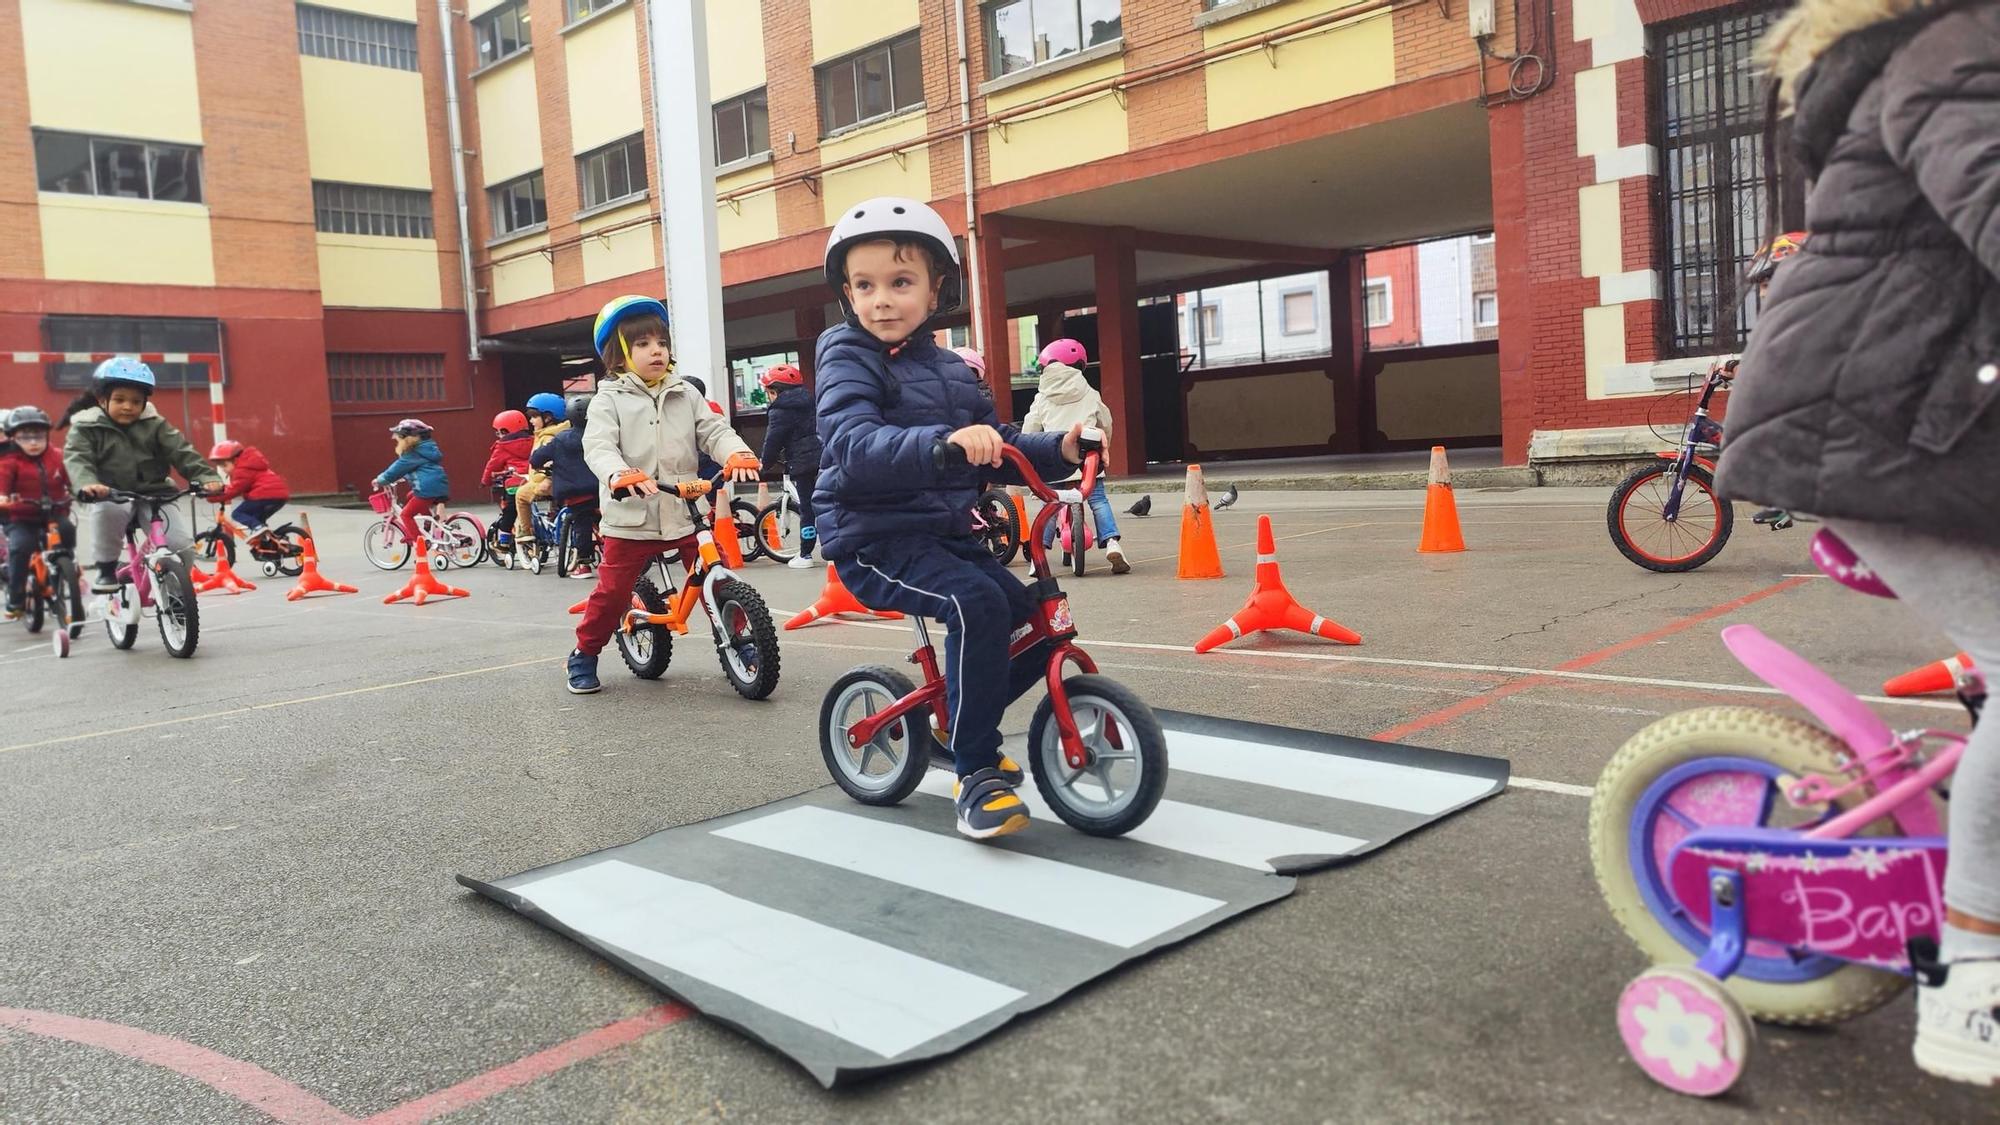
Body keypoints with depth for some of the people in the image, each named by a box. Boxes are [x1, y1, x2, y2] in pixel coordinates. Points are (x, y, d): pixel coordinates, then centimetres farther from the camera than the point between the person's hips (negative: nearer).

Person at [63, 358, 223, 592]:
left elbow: (182, 453, -3)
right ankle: (106, 569, -14)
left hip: (156, 495, 1)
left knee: (183, 545, -17)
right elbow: (77, 459, -13)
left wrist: (207, 477, -20)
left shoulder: (155, 425, 6)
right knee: (107, 511, -37)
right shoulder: (87, 428, 2)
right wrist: (86, 484, -35)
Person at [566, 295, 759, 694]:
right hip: (631, 518, -3)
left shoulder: (686, 395, 10)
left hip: (686, 514, 3)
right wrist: (621, 475, -37)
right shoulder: (609, 400, 0)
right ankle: (583, 655, 21)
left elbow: (714, 430, 1)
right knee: (612, 591, 2)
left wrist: (737, 454, -23)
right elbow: (598, 447, -14)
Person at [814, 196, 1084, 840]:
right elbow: (854, 445, -28)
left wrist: (1059, 450, 0)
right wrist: (943, 441, -44)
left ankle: (964, 721, 27)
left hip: (945, 532, 8)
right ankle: (976, 772, -18)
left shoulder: (949, 370, 13)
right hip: (874, 538, -7)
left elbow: (996, 446, 19)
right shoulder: (848, 357, -9)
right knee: (977, 603, -31)